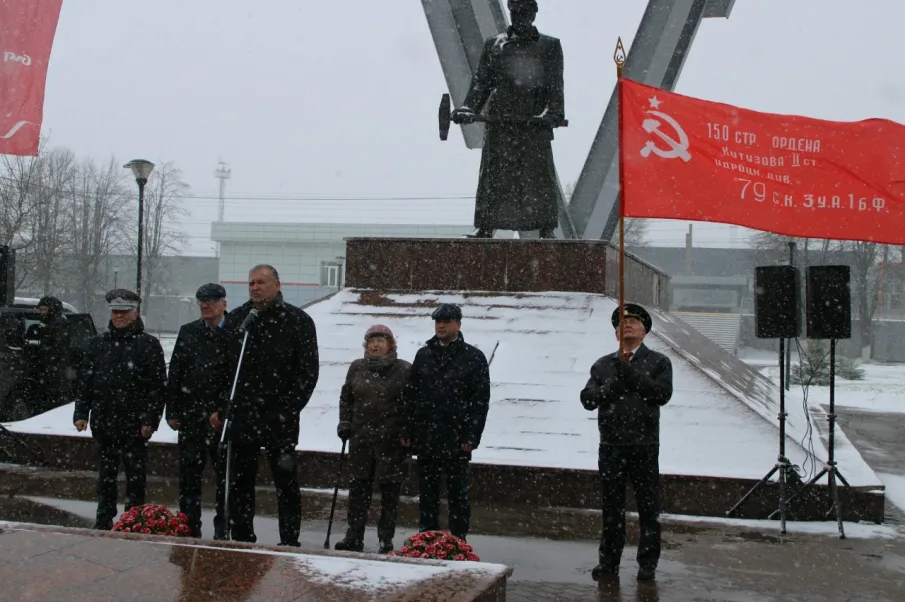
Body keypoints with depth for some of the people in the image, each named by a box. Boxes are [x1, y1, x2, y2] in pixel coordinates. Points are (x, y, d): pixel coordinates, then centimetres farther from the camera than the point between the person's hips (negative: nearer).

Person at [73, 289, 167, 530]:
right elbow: (85, 381, 13)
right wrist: (81, 413, 5)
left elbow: (158, 386, -6)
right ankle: (104, 521, 23)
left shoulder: (149, 345, -3)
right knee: (105, 475, 13)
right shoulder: (98, 343, 10)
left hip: (135, 426, -4)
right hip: (103, 422, 4)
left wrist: (150, 420, -12)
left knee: (136, 475, 1)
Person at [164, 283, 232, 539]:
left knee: (225, 474, 5)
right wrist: (172, 412, 5)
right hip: (191, 416, 3)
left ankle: (222, 529, 16)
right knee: (189, 474, 6)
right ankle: (190, 528, 16)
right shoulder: (188, 332, 9)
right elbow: (174, 374, 10)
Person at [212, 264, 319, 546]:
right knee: (240, 483, 9)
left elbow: (308, 372, -3)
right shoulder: (236, 319, 9)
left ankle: (290, 543, 10)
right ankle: (242, 541, 20)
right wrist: (219, 408, 5)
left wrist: (288, 411, -10)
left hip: (280, 419, -3)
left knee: (286, 482, 3)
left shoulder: (298, 321, -1)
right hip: (241, 417, 4)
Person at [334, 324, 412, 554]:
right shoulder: (357, 368, 9)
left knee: (390, 490, 3)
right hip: (361, 438, 4)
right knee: (358, 487, 7)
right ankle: (354, 537, 16)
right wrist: (344, 423, 9)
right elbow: (346, 397, 18)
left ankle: (386, 539, 13)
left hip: (391, 440, -3)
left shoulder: (404, 370, -2)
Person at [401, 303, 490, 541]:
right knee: (427, 491, 10)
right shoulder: (423, 355, 10)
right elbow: (410, 395, 10)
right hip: (425, 438, 4)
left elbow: (481, 400, -5)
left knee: (457, 493, 4)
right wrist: (407, 431, 4)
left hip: (456, 441, -4)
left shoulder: (473, 358, -1)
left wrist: (471, 436, -11)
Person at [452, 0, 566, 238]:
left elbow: (556, 86, 4)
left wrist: (553, 114, -13)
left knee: (539, 175, -4)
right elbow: (481, 82, 10)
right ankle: (485, 227, 5)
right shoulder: (493, 45, 17)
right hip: (499, 121, 1)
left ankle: (546, 230, 2)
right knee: (492, 175, 0)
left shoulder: (550, 46, 14)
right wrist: (469, 108, -6)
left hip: (535, 123, -1)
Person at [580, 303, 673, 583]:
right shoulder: (602, 365, 12)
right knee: (612, 508, 10)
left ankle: (647, 564, 13)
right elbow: (588, 398, 2)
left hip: (644, 447, -2)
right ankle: (609, 562, 19)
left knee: (648, 508, 2)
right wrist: (613, 384, -14)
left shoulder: (658, 362, 5)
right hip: (610, 446, 2)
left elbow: (662, 393, -12)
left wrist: (630, 374, -15)